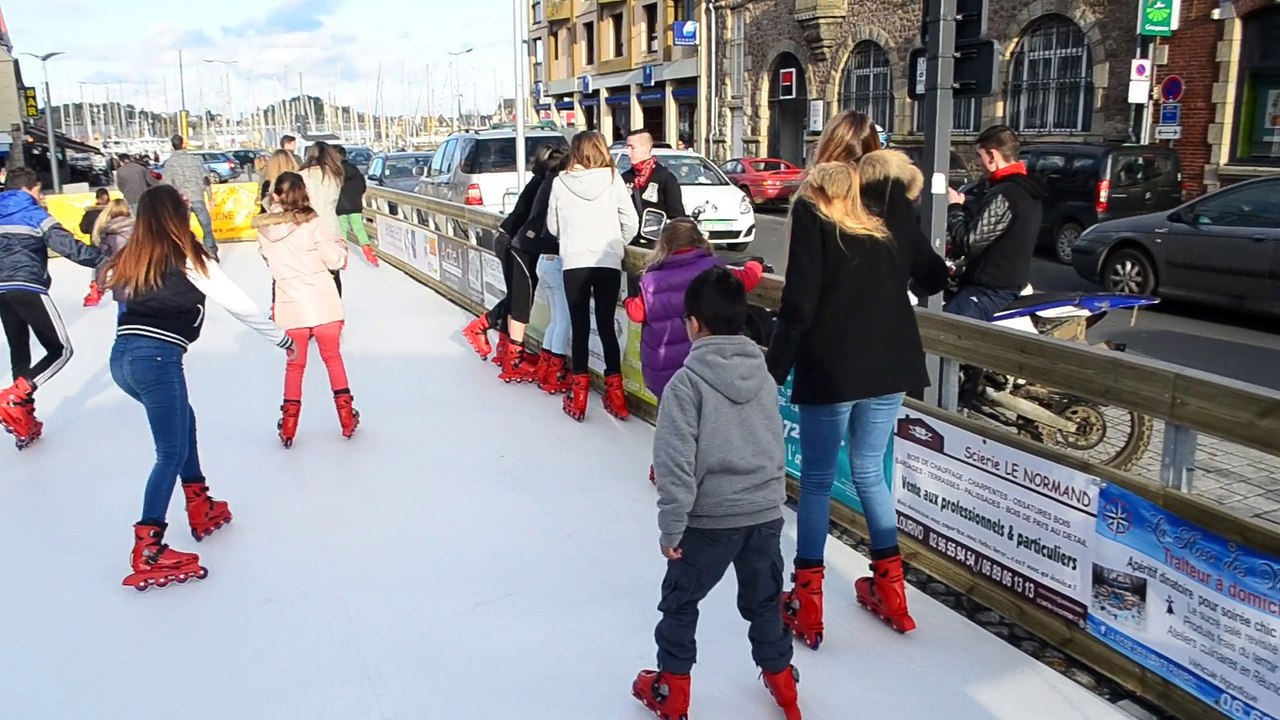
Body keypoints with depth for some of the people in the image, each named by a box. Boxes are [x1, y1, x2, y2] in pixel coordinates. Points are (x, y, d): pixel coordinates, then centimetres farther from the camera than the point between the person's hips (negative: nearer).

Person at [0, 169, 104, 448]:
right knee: (61, 349, 1)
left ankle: (23, 419, 15)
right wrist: (105, 259, -12)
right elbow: (69, 246, -13)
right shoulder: (34, 215, -1)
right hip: (27, 289, -7)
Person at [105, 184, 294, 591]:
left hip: (121, 356, 7)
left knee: (184, 420, 26)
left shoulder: (131, 260, 14)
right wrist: (281, 338, 11)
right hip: (157, 359, -7)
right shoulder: (189, 259, -2)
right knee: (171, 453, 0)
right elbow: (240, 306, 0)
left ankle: (200, 509, 35)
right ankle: (147, 553, -5)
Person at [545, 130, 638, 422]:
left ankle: (579, 395, 9)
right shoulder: (613, 179, 0)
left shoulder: (560, 182, 1)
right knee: (606, 326, 9)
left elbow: (552, 226, 10)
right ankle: (615, 392, 11)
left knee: (580, 327, 7)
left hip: (574, 263, 0)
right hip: (608, 262, 0)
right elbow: (631, 222, 0)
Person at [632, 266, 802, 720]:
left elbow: (677, 464, -19)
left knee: (680, 601, 16)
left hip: (710, 518, -5)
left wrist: (671, 527, -11)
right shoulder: (764, 376, 2)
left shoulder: (686, 382, -17)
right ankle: (781, 681, 38)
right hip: (766, 513, 5)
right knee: (764, 601, 23)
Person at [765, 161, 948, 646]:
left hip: (831, 368, -4)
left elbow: (798, 305, -14)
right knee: (870, 472, 20)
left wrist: (773, 373, -10)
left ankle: (807, 604, 14)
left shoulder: (812, 209, -7)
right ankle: (890, 589, 28)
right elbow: (936, 279, 18)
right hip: (889, 365, 5)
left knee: (817, 480, 8)